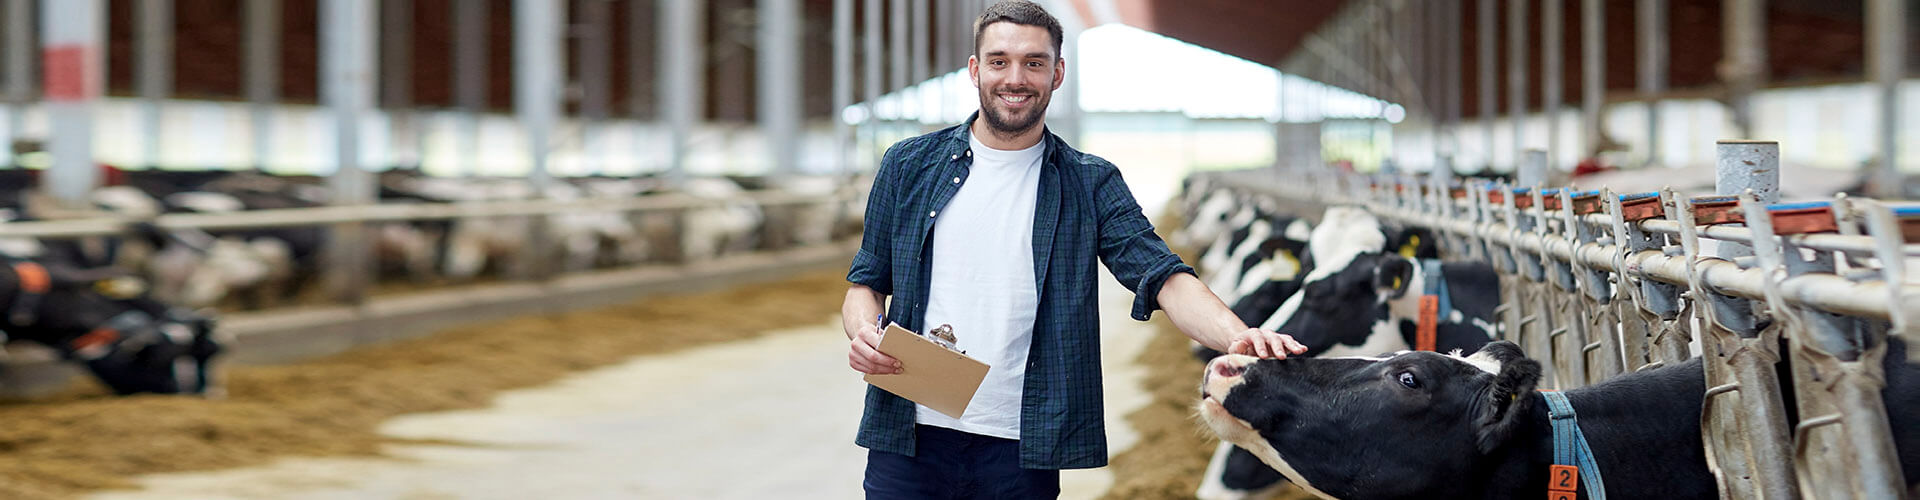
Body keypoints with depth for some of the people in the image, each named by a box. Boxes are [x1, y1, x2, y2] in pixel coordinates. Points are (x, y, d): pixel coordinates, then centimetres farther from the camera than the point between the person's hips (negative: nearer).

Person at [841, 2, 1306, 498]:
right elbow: (868, 281, 14)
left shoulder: (1090, 184, 6)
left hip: (1021, 448, -1)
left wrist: (1238, 335, -26)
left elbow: (1164, 279, -6)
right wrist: (862, 331, -9)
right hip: (909, 438, 1)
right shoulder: (908, 166, 9)